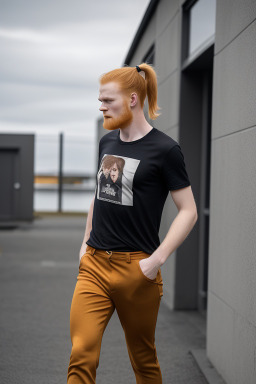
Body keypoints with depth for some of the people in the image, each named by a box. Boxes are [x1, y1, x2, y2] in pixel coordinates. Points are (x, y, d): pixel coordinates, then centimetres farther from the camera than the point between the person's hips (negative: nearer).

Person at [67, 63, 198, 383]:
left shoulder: (164, 149, -8)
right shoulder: (107, 142, 11)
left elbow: (188, 211, -9)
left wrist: (157, 259, -16)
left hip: (135, 268, -5)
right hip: (94, 264, 5)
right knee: (81, 355, -4)